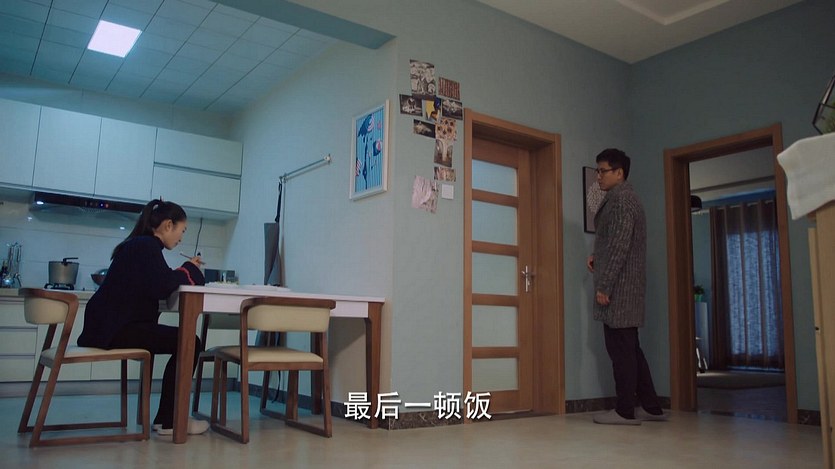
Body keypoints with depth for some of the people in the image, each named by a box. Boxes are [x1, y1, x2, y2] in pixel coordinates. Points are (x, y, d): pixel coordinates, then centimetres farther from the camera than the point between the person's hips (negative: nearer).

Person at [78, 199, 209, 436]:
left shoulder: (140, 244, 19)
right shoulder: (146, 245, -13)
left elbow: (157, 283, 16)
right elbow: (161, 287, -24)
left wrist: (187, 270, 6)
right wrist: (188, 270, -8)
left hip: (112, 325, 11)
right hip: (114, 330, -11)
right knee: (189, 343, -11)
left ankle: (167, 417, 16)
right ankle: (168, 421, -2)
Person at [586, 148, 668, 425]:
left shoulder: (621, 199, -12)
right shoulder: (622, 198, 20)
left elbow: (620, 246, -19)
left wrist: (603, 286, -19)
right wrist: (597, 257, 9)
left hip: (619, 287, -10)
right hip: (624, 287, 10)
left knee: (621, 349, -4)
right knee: (629, 348, 13)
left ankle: (625, 411, 3)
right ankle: (650, 406, 19)